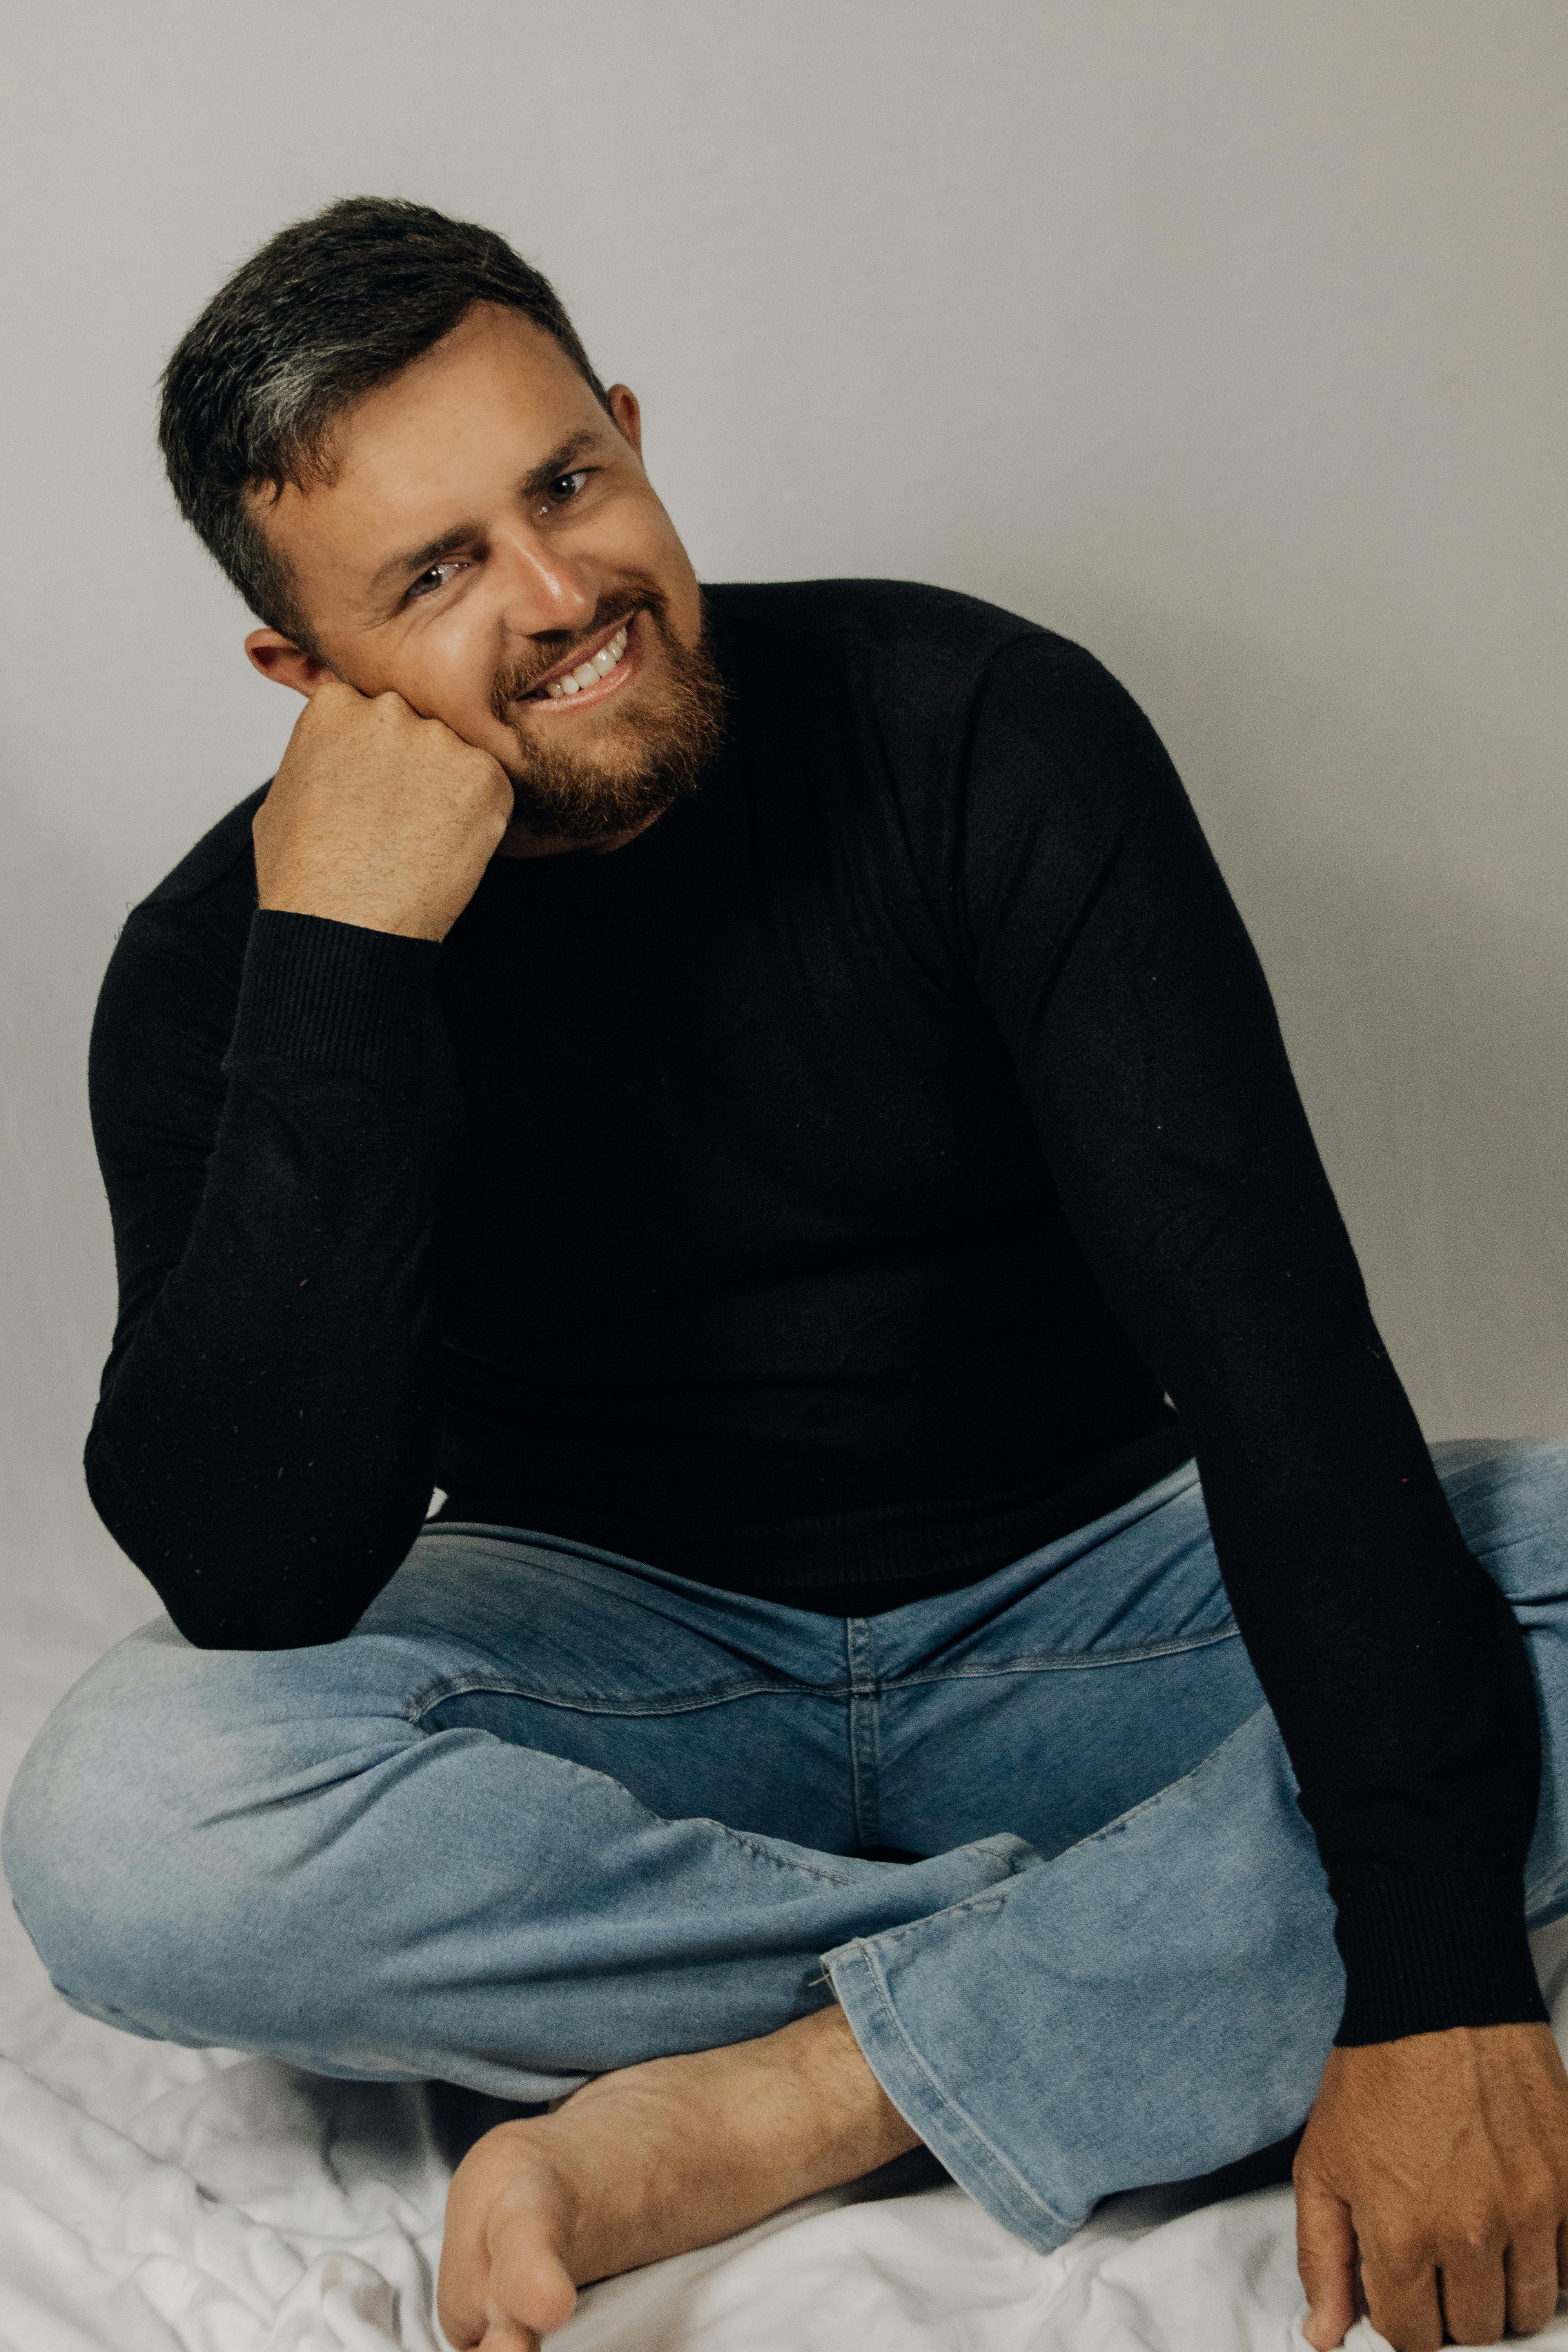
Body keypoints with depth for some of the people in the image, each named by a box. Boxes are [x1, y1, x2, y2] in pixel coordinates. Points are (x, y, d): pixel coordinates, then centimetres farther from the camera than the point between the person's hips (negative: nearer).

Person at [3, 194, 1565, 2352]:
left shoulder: (983, 734, -14)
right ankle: (1202, 1977, -19)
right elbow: (256, 1582, -24)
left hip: (1086, 1601, 0)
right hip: (621, 1650, 0)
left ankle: (759, 2114, -27)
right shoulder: (223, 970, -11)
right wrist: (338, 957, -32)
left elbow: (1263, 1310, -23)